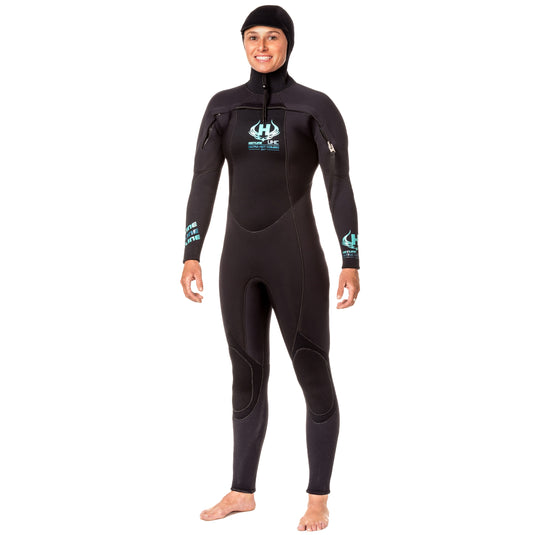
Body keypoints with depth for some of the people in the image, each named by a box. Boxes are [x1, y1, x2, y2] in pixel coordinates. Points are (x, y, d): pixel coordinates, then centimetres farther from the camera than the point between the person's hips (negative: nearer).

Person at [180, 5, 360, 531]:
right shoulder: (223, 106, 7)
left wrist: (352, 264, -14)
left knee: (313, 375, 2)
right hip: (239, 256, 4)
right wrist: (191, 256, -4)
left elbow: (340, 187, -8)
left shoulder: (316, 107, -4)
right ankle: (242, 491, 25)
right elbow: (203, 183, 3)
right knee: (247, 375, 12)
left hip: (296, 255, -4)